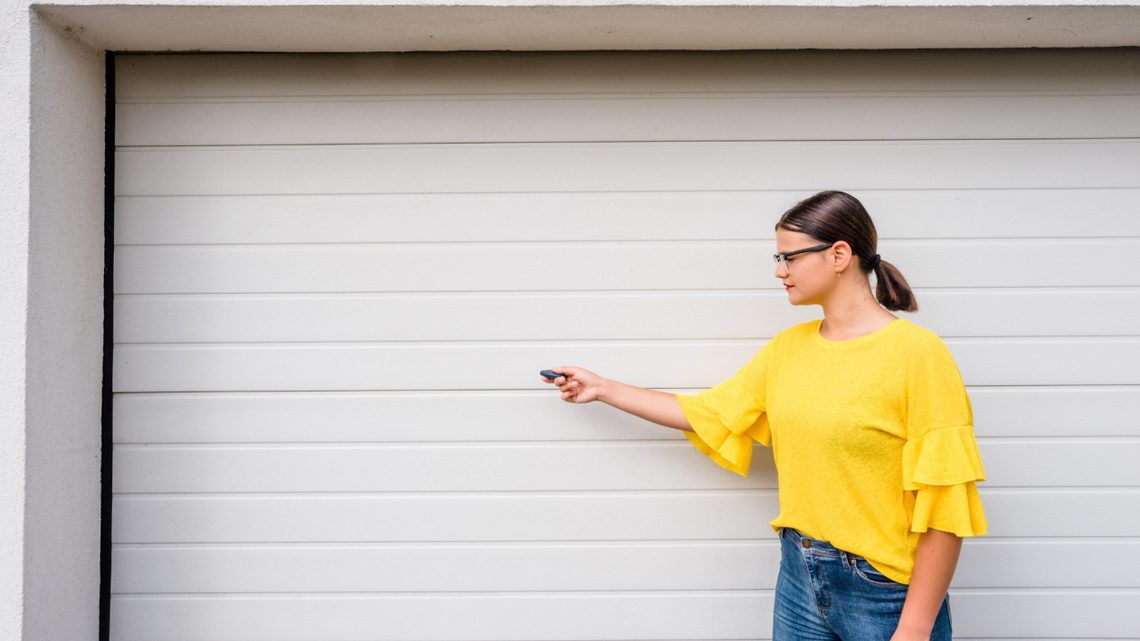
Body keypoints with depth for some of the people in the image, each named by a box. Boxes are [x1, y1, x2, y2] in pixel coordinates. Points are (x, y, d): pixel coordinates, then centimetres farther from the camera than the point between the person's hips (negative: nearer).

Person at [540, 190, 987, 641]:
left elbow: (943, 503, -15)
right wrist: (603, 389, 18)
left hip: (884, 592, -5)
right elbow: (707, 414, 14)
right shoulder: (788, 348, 6)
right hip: (799, 574, 6)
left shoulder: (917, 353, -14)